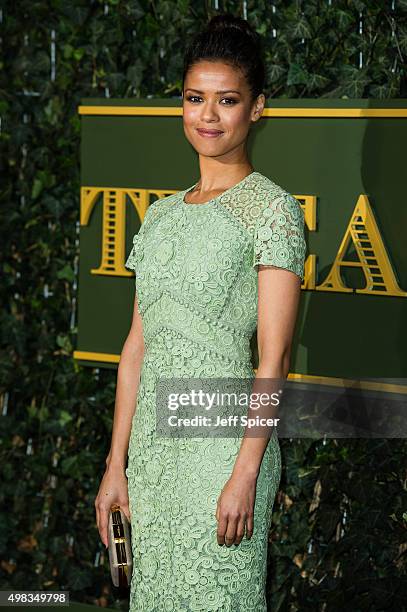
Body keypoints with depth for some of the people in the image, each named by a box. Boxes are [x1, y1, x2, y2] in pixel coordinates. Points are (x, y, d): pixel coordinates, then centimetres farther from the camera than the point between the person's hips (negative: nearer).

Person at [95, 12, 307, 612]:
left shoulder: (270, 207, -6)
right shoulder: (162, 214, 13)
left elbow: (274, 355, -12)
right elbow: (138, 344, 13)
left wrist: (245, 474, -18)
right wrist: (116, 464, 9)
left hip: (223, 443, -6)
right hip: (153, 445, 6)